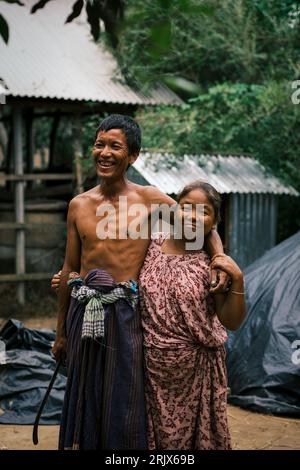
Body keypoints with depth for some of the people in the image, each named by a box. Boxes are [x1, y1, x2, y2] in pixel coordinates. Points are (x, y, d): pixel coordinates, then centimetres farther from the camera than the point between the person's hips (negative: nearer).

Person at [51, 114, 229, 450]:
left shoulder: (148, 199, -2)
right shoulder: (79, 205, 8)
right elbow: (69, 269, 13)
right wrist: (61, 332, 16)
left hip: (126, 314, -3)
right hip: (84, 312, 3)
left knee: (123, 404, 1)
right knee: (85, 401, 9)